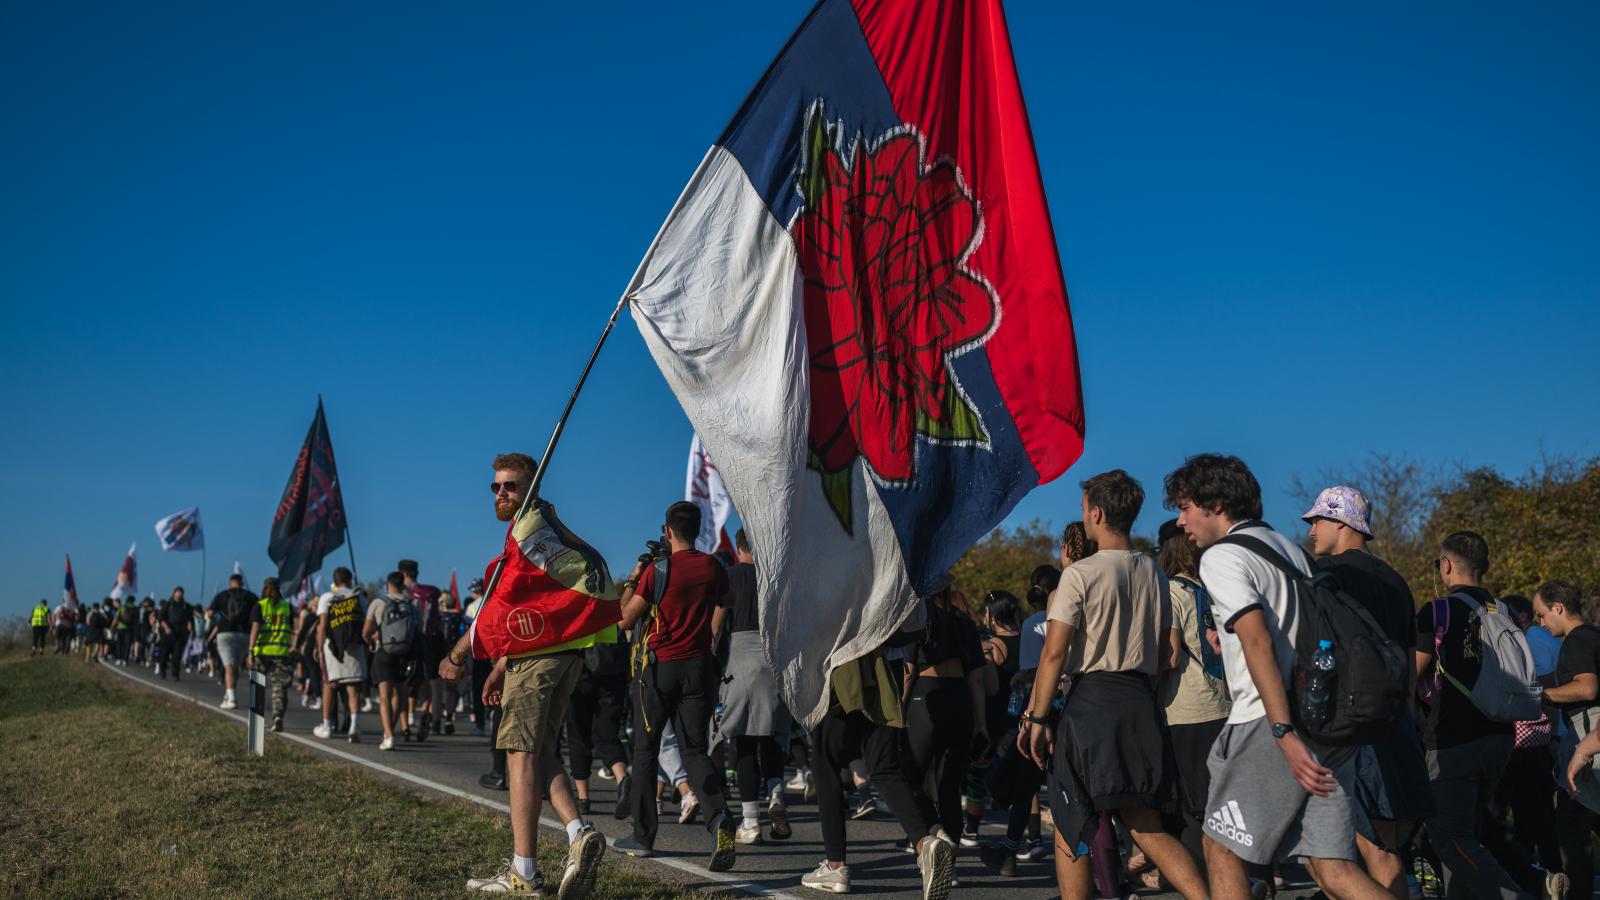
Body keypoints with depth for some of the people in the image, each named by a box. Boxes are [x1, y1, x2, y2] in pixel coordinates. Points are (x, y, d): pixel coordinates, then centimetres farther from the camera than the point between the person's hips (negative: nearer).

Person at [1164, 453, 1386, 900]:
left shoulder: (1220, 557, -5)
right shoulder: (1290, 549, 20)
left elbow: (1259, 642, -18)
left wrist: (1284, 732, -24)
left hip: (1266, 724, -8)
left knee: (1222, 846, 8)